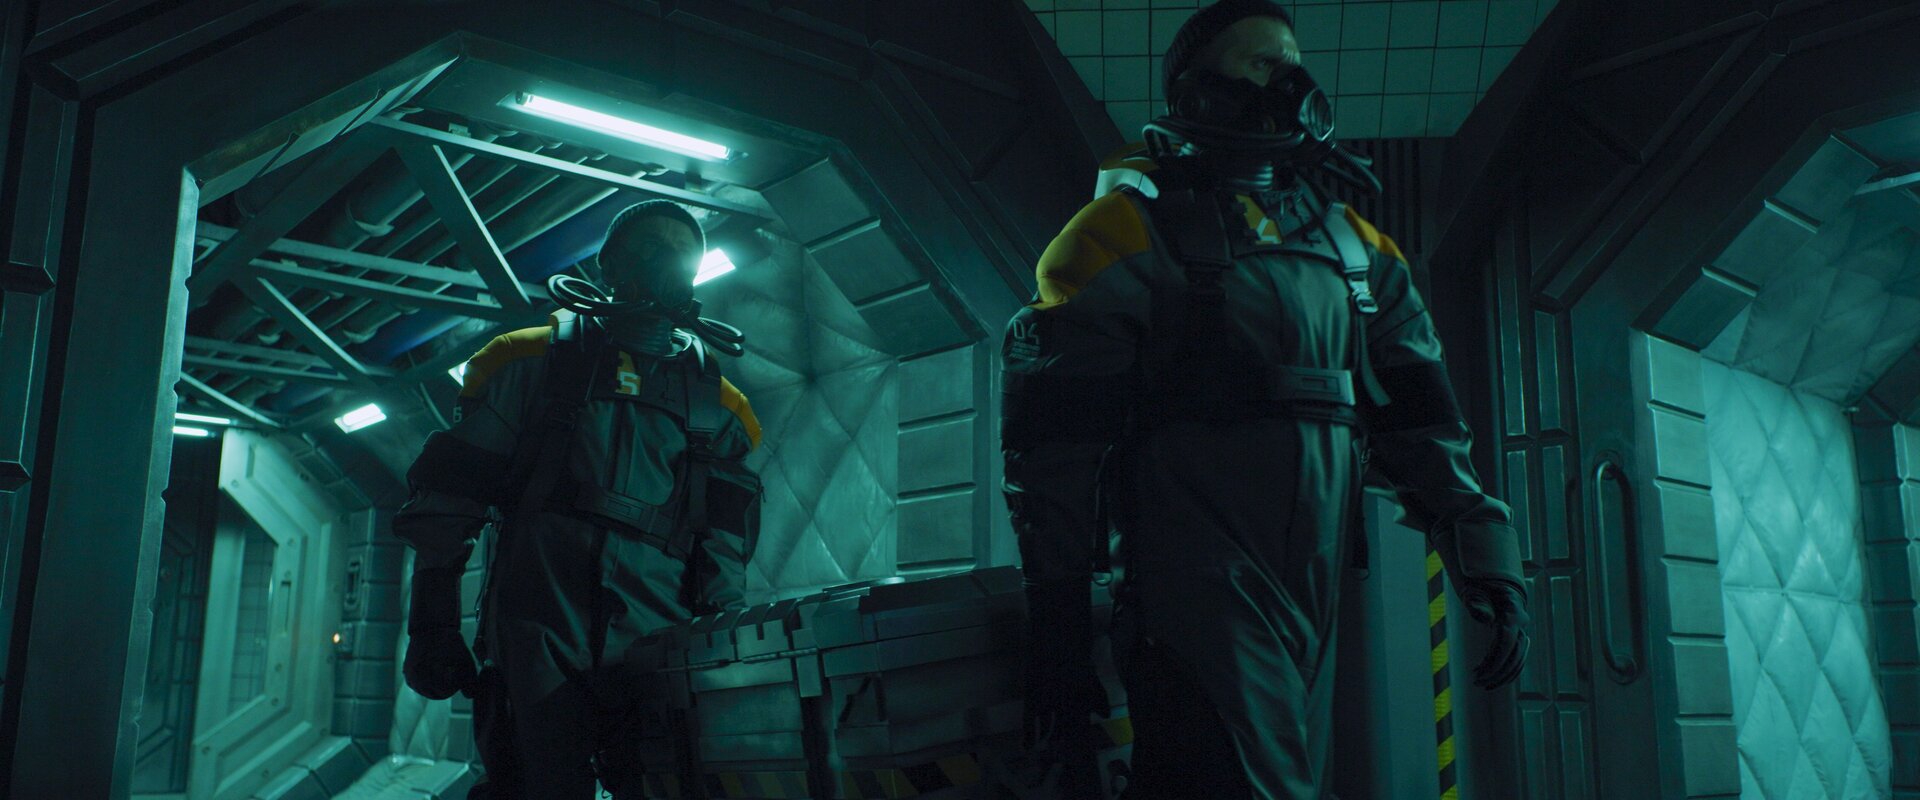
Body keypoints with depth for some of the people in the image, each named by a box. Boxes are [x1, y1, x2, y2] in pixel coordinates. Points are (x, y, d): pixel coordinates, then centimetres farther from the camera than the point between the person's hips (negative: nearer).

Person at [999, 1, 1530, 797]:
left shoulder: (1355, 246, 19)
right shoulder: (1135, 226, -1)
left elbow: (1418, 416, 16)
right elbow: (1057, 435, -5)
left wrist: (1486, 557, 6)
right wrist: (1055, 614, -8)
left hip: (1313, 592, 7)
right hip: (1197, 577, -6)